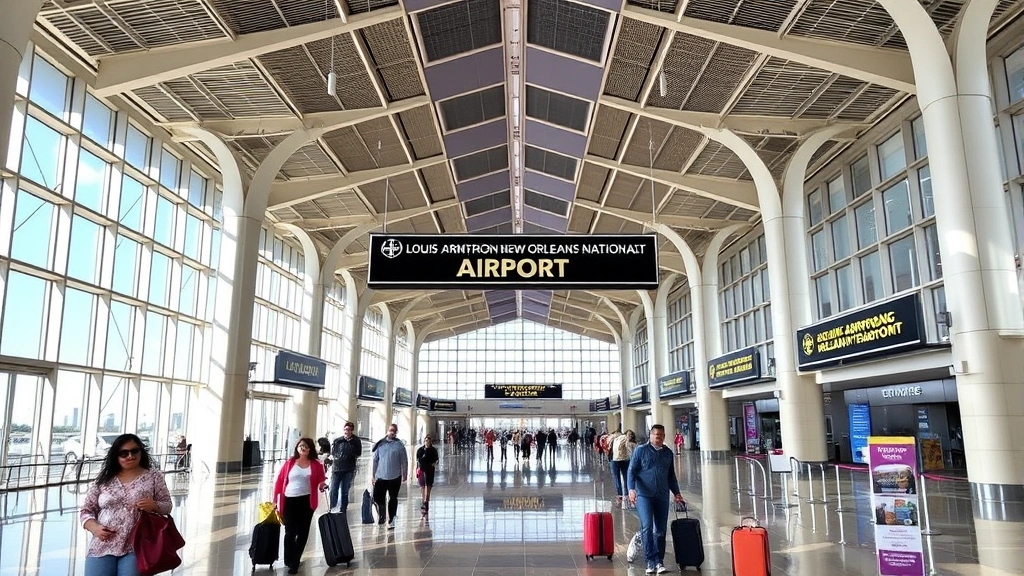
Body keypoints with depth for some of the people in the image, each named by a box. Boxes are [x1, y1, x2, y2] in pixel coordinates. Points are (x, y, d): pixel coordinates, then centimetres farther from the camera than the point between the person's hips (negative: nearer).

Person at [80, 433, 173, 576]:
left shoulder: (154, 477, 6)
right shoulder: (104, 480, 10)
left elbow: (167, 505, 8)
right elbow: (85, 511, 13)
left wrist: (154, 506, -14)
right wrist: (94, 527, -6)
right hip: (102, 546, 2)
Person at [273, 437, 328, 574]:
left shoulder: (316, 464, 1)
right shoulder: (289, 462, 1)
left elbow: (321, 480, 6)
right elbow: (280, 480, 3)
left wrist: (322, 485, -17)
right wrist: (276, 499, 1)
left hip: (306, 501, 1)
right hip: (289, 500, -1)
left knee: (303, 532, 7)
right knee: (290, 532, 4)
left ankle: (294, 562, 21)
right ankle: (289, 561, 19)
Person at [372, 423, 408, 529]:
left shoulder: (399, 445, -3)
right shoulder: (380, 444, 3)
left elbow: (404, 461, 1)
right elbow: (375, 460, 7)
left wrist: (404, 474, 0)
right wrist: (373, 475, 6)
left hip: (394, 477, -1)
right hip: (380, 476, 1)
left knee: (393, 499, 8)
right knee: (377, 498, 0)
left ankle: (391, 520, 19)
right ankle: (381, 514, 28)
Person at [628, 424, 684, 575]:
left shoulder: (668, 452, 12)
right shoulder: (641, 450, -1)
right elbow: (632, 471, -3)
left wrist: (676, 492, 18)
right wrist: (631, 489, -16)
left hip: (662, 496, 4)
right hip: (644, 495, -4)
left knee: (660, 530, 7)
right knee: (647, 527, -12)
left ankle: (659, 561, 15)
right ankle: (650, 561, -4)